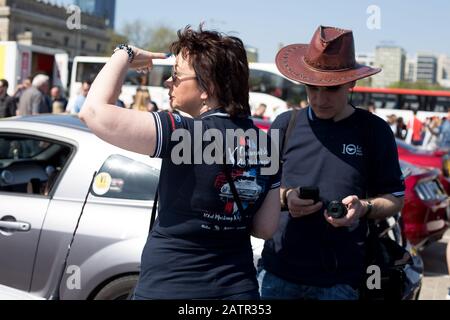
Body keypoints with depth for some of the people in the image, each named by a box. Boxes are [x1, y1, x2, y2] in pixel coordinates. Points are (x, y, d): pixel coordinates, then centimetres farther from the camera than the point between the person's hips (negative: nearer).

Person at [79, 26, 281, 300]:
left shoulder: (186, 134, -20)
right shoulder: (263, 144, 0)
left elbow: (94, 112, -23)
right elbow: (266, 228, 5)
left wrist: (125, 55, -10)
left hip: (171, 288, -5)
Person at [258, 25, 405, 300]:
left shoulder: (374, 131, 1)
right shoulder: (286, 124, 4)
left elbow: (395, 198, 6)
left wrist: (364, 208, -15)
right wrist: (285, 198, -10)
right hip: (277, 270, 2)